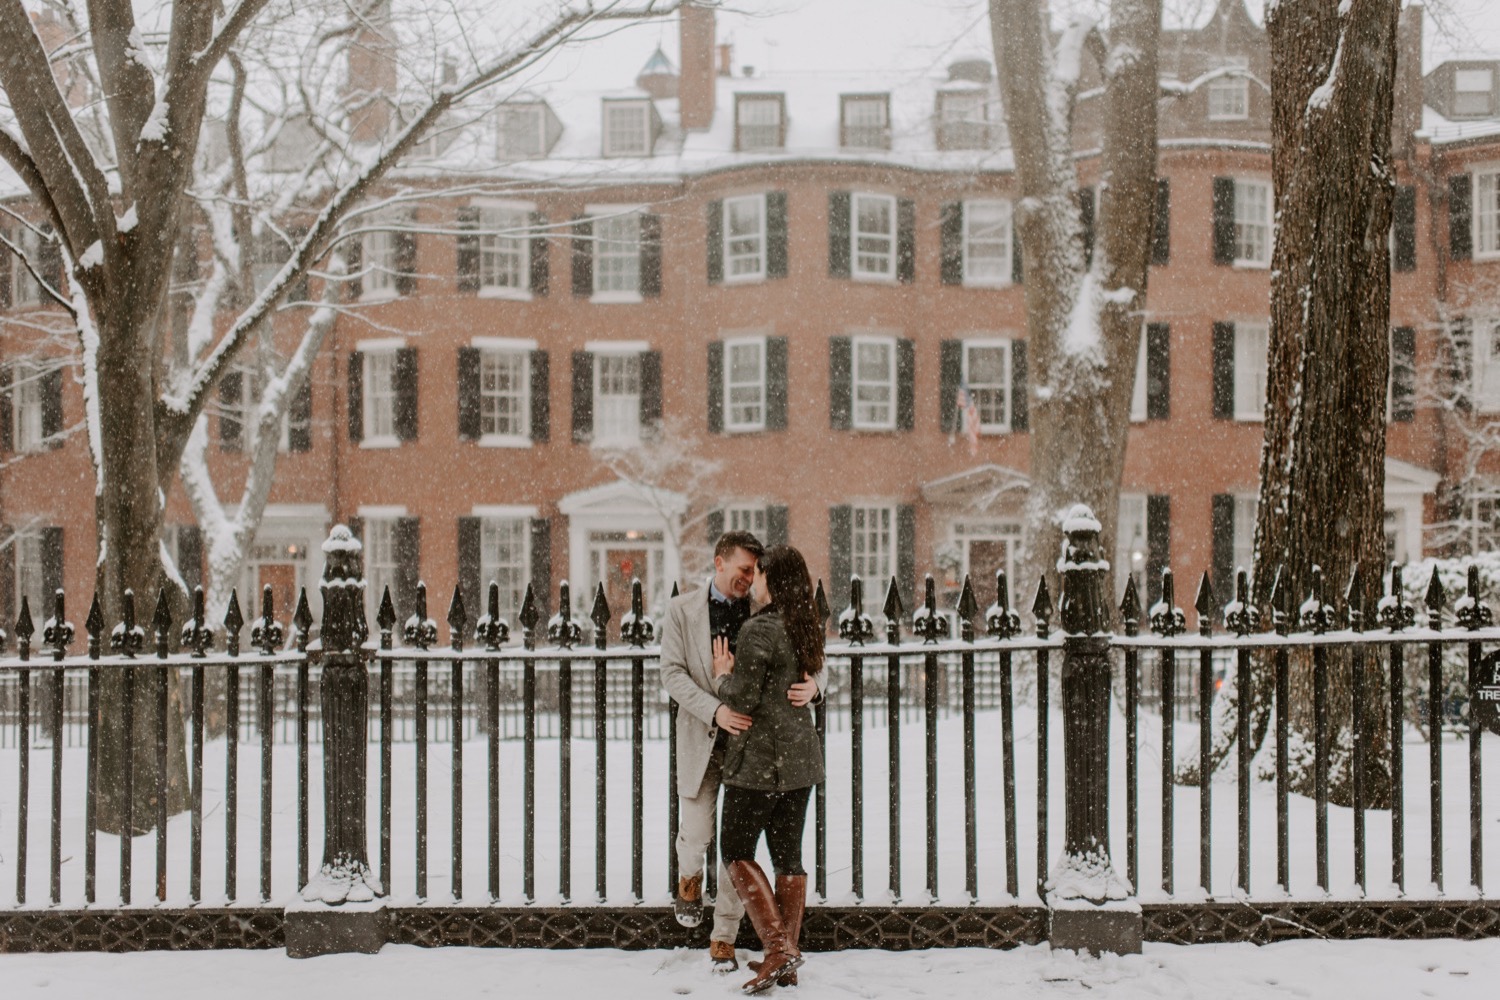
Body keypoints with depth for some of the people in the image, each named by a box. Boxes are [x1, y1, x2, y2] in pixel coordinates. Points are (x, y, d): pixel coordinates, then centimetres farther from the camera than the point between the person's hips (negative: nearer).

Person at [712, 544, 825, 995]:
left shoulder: (759, 629, -16)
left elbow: (742, 699, -19)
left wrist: (722, 676, 1)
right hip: (802, 755, 8)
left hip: (761, 758, -8)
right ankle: (788, 957, 15)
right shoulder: (804, 628, 9)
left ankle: (778, 946, -7)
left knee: (736, 851, 3)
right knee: (788, 854, 11)